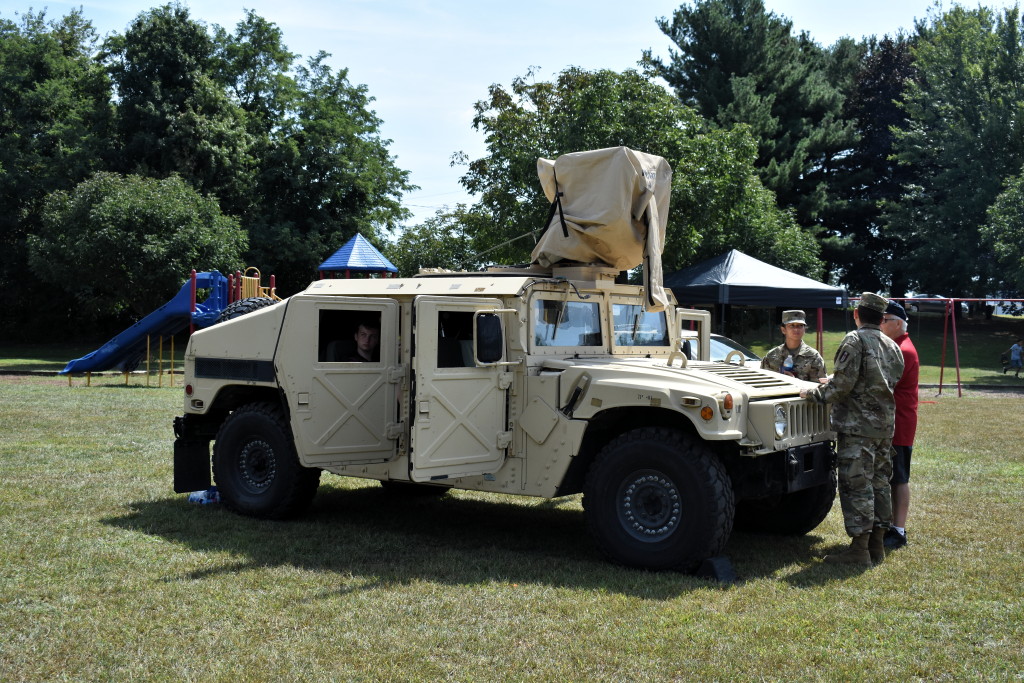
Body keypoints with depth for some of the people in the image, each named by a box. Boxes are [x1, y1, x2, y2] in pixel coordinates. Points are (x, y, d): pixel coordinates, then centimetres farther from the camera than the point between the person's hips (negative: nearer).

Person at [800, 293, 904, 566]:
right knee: (879, 484, 13)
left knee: (856, 486, -5)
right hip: (885, 426, 8)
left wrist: (814, 393, -2)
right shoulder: (892, 347, 13)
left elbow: (843, 385, -19)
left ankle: (859, 549, -4)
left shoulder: (854, 341, -12)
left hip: (857, 426, -8)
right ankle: (877, 544, 19)